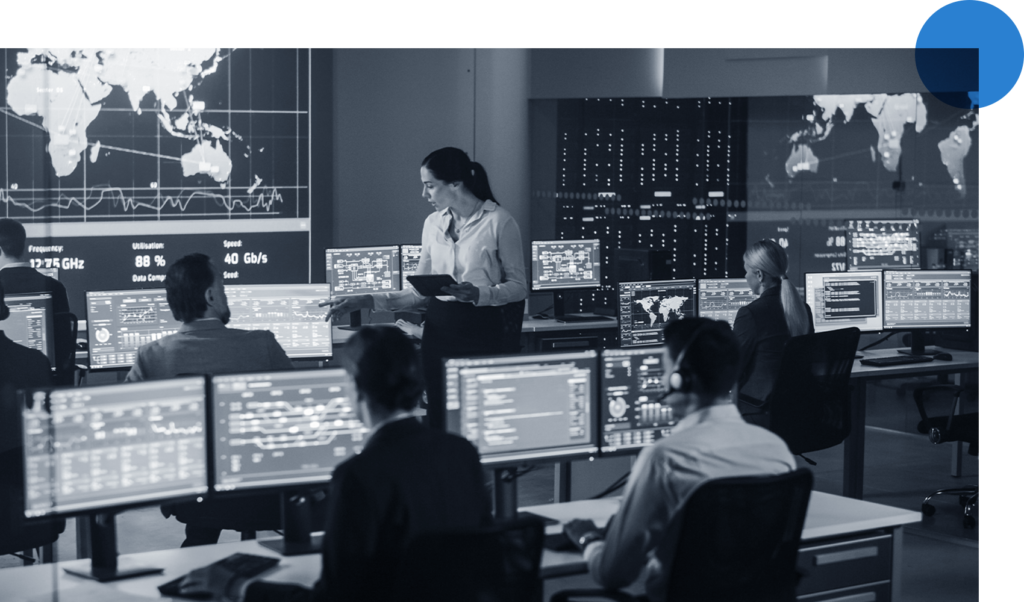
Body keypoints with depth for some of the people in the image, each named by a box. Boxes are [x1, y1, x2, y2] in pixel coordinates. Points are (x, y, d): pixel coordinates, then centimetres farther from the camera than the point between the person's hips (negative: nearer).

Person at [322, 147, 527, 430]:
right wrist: (365, 301, 3)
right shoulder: (433, 223, 10)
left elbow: (518, 286, -3)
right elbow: (419, 292, 12)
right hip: (439, 329, 5)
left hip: (482, 332, -5)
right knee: (438, 420, 6)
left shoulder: (498, 221, -7)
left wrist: (478, 294, -20)